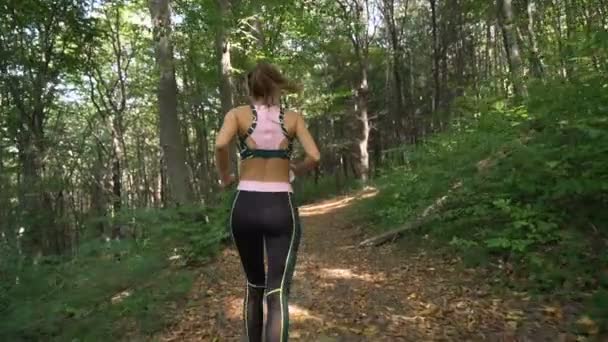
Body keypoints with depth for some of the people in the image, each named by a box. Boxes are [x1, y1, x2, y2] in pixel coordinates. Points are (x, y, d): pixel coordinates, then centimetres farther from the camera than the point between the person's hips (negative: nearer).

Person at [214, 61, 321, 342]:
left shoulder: (238, 114, 4)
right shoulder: (293, 118, 7)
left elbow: (221, 144, -15)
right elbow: (314, 157, -4)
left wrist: (225, 177, 3)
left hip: (245, 207, 1)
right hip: (281, 208, -1)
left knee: (254, 286, 22)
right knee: (277, 293, -3)